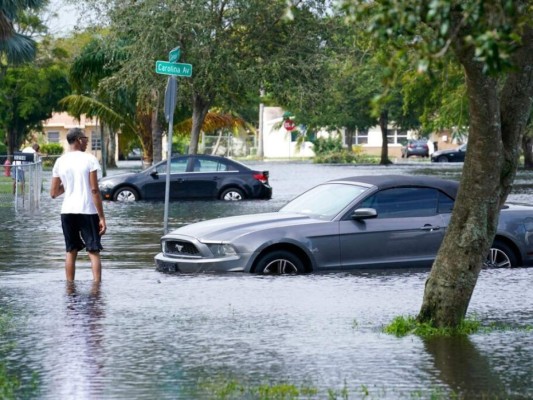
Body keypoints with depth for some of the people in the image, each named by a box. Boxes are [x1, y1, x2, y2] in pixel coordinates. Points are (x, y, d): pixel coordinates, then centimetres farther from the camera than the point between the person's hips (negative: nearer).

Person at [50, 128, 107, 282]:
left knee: (71, 251, 13)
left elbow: (53, 193, 7)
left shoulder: (60, 162, 5)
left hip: (67, 211, 4)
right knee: (94, 252, 0)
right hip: (88, 211, -4)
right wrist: (102, 217, -9)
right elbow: (94, 190, -11)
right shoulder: (89, 159, -7)